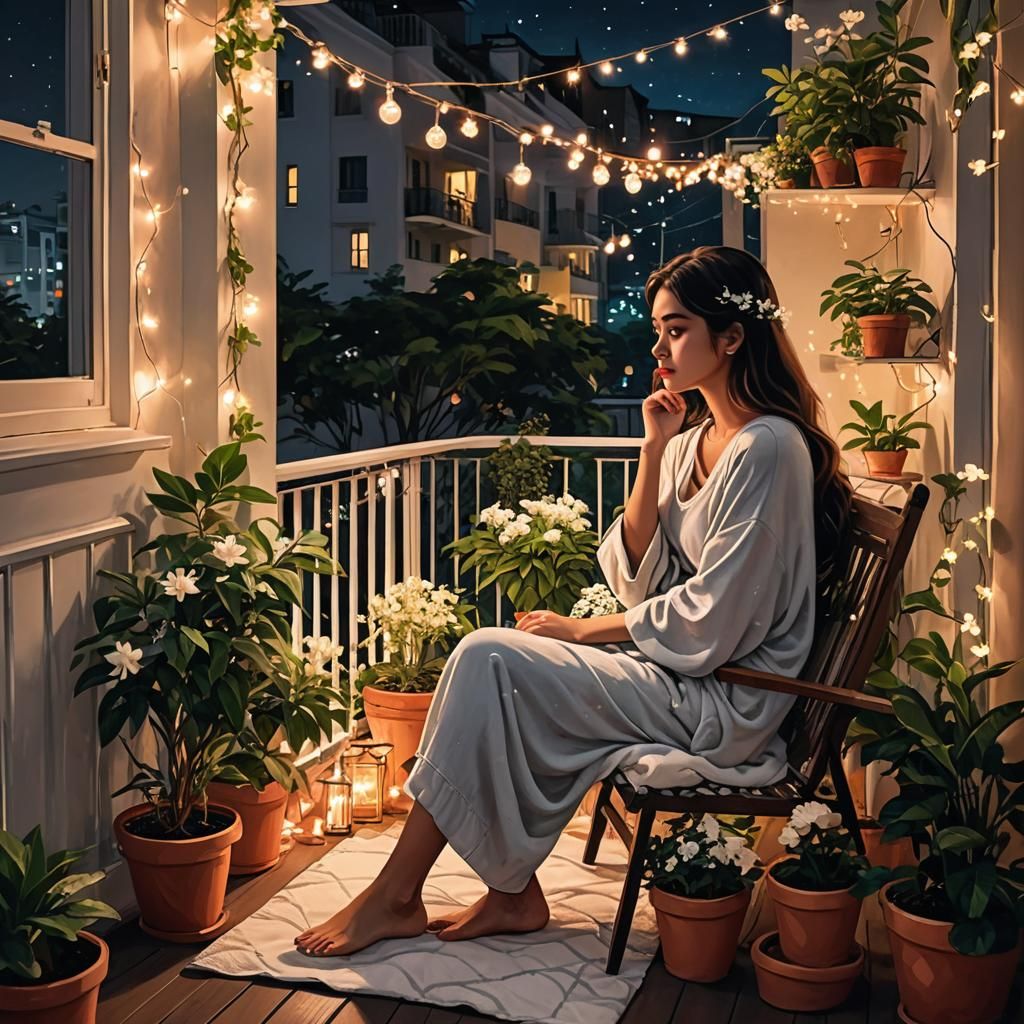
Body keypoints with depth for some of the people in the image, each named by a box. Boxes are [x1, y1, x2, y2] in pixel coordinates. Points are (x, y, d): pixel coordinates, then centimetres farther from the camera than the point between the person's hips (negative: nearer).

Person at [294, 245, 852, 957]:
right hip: (673, 669, 9)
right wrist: (655, 453, -3)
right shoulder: (694, 437, 12)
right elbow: (635, 579, 5)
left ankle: (396, 897, -6)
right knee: (495, 659, -6)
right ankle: (514, 893, -1)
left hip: (723, 701, -9)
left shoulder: (768, 448, -16)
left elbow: (710, 620, -19)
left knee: (490, 657, -17)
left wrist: (584, 630, -9)